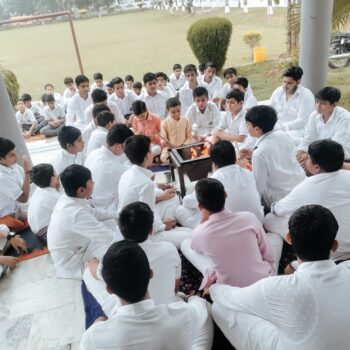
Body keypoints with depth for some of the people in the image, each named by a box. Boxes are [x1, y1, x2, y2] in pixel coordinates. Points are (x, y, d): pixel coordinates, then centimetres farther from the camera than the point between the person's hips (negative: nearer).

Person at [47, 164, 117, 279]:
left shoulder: (66, 199, -9)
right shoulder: (77, 214, -36)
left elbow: (92, 212, 7)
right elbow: (109, 237, -32)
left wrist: (117, 215, 5)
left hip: (75, 249, 9)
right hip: (72, 265, -8)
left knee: (111, 222, 4)